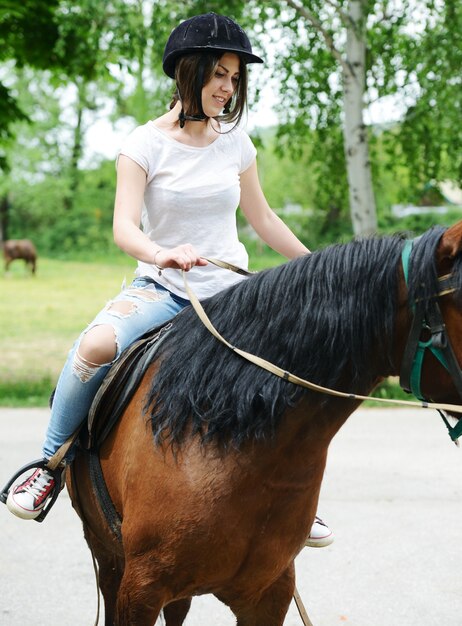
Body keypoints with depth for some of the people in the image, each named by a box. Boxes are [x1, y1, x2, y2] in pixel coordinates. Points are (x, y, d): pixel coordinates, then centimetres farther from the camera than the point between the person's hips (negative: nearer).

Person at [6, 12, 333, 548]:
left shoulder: (236, 142, 6)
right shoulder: (146, 144, -7)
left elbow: (262, 218, 19)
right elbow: (124, 228, -19)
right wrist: (162, 254, -41)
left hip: (230, 289, 4)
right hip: (161, 288, -4)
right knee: (97, 344, -34)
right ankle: (51, 463, -11)